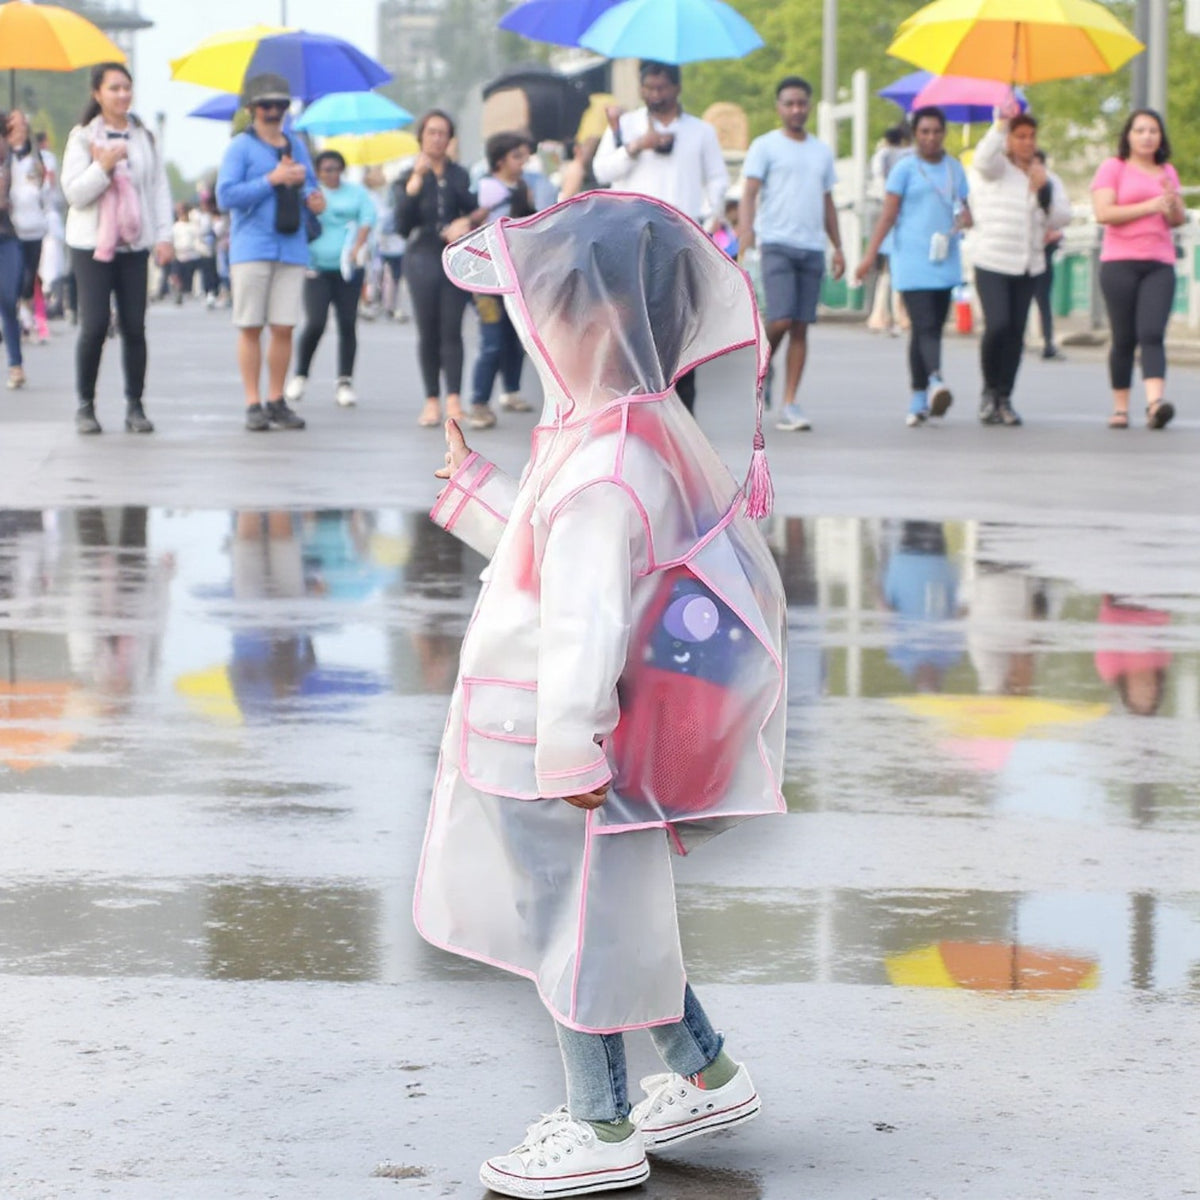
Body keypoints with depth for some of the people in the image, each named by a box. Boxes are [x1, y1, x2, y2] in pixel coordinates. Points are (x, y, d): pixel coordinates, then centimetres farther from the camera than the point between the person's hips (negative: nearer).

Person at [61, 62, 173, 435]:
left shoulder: (144, 138, 9)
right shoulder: (83, 138, -1)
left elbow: (160, 188, 10)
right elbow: (73, 192, -6)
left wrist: (163, 235, 2)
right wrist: (104, 166, -21)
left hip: (134, 245, 3)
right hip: (91, 245, -3)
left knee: (134, 327, 0)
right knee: (94, 326, -7)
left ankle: (135, 405, 8)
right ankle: (85, 405, 6)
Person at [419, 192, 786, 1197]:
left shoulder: (606, 472, -28)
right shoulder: (643, 431, 4)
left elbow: (583, 624, -29)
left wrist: (569, 751, -25)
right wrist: (472, 485, 23)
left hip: (549, 758, -10)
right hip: (547, 741, 10)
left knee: (574, 928, 5)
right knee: (616, 916, 23)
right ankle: (708, 1077, 35)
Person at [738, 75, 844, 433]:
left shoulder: (822, 151, 19)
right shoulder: (765, 146, 3)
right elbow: (750, 191, -6)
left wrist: (838, 247, 18)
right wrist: (746, 226, -23)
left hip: (813, 248, 5)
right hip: (777, 243, -4)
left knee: (801, 327, 0)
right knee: (781, 320, -16)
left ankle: (789, 405, 2)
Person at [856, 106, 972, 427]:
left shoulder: (954, 169, 14)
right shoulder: (906, 168, 0)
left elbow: (963, 206, 23)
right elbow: (889, 213, -3)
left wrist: (966, 218, -3)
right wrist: (870, 255, -10)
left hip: (944, 260, 5)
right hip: (912, 260, -5)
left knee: (932, 327, 5)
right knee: (925, 325, -18)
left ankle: (919, 399, 9)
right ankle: (935, 380, -35)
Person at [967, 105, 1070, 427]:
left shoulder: (1040, 176, 17)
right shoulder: (997, 170, 1)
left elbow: (1061, 218, 10)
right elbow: (984, 158, -24)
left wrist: (1044, 189, -5)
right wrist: (1002, 123, -21)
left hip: (1028, 266, 5)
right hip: (992, 263, -5)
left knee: (1016, 332, 2)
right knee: (998, 325, -18)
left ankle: (1004, 398, 10)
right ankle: (989, 390, 1)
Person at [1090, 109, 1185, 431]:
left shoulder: (1167, 172, 18)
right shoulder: (1113, 168, 3)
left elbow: (1178, 220, 16)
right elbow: (1103, 213, -9)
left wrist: (1172, 202, -7)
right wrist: (1150, 206, -12)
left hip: (1160, 264, 3)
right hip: (1120, 263, -3)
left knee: (1152, 334, -13)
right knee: (1124, 339, 0)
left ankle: (1155, 402, -27)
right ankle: (1120, 407, 9)